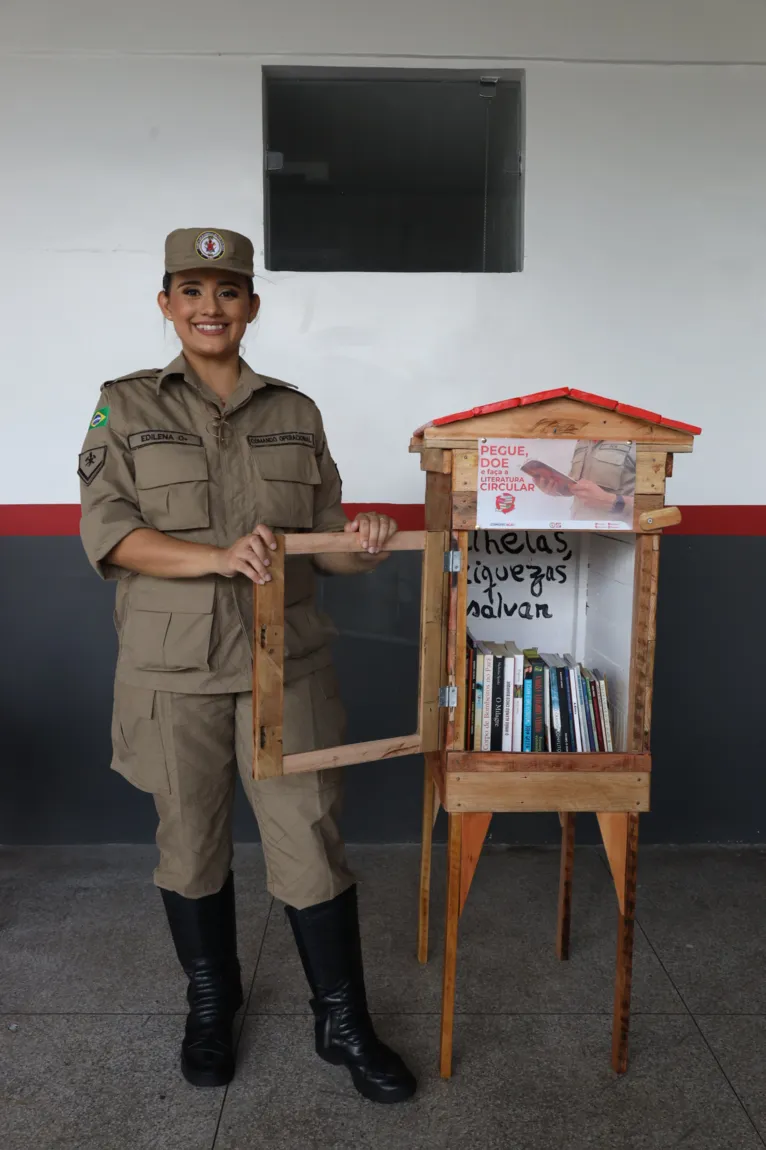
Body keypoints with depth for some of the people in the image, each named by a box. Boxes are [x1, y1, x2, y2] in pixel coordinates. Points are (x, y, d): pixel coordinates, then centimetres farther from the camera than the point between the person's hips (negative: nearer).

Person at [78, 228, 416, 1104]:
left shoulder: (295, 413, 8)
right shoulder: (126, 406, 3)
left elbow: (321, 540, 7)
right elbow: (107, 533, -8)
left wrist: (359, 550, -16)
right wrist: (217, 558, -23)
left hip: (283, 664, 1)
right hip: (173, 671, 0)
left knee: (310, 843, 3)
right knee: (191, 844, 13)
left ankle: (343, 1024, 24)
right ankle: (210, 1004, 39)